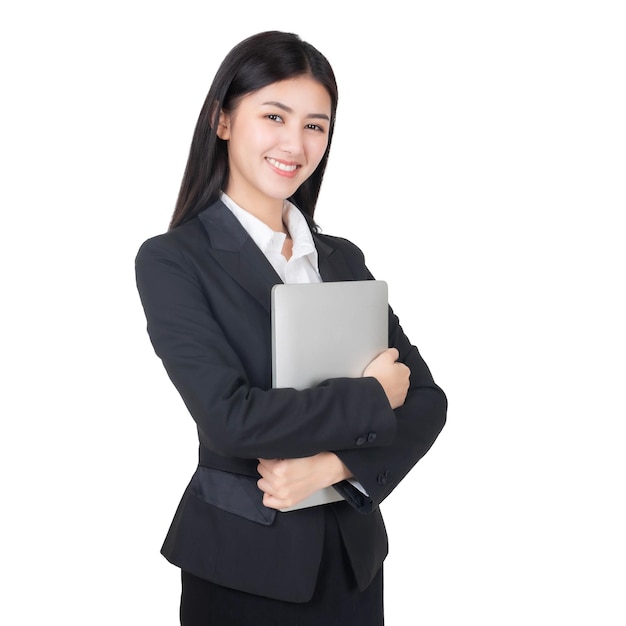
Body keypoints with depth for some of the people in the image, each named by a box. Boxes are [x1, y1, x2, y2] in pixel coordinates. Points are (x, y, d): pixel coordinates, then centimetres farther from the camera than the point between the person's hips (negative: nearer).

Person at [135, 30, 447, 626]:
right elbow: (230, 416, -22)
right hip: (243, 560, -4)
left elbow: (426, 400, 0)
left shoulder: (343, 258, 5)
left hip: (354, 552, 5)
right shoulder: (171, 261, -10)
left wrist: (332, 463, -16)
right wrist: (371, 397, -13)